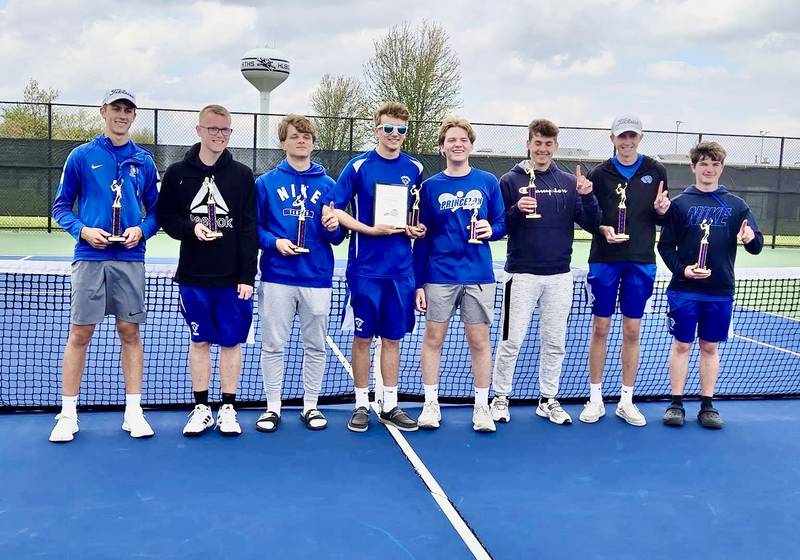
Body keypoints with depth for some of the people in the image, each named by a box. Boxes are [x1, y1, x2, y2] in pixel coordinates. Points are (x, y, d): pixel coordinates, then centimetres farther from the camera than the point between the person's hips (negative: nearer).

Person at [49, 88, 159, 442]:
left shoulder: (144, 161, 9)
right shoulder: (82, 156, 4)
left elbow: (155, 210, 12)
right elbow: (61, 206, 5)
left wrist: (142, 230, -8)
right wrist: (82, 230, -12)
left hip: (130, 259, 2)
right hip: (90, 257, -1)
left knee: (130, 332, 5)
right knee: (79, 333, 1)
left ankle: (133, 412, 13)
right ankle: (68, 414, 11)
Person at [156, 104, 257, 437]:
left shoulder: (242, 175, 1)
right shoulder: (178, 173, 4)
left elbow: (250, 229, -2)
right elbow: (165, 218, 7)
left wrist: (247, 276, -8)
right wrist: (192, 228, -15)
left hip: (233, 278, -1)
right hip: (193, 276, 1)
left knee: (231, 342, 6)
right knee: (199, 341, 9)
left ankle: (228, 409, 18)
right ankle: (201, 409, 20)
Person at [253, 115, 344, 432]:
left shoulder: (327, 185, 8)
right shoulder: (266, 182, 5)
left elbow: (337, 238, 9)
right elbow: (254, 227, 3)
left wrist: (333, 227, -13)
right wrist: (274, 242, -14)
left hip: (317, 278, 1)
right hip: (277, 277, -1)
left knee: (315, 346, 8)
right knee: (272, 345, 4)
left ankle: (310, 406, 21)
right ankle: (273, 407, 17)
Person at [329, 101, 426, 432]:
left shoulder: (415, 169, 8)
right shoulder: (358, 166, -3)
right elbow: (336, 210, -5)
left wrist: (418, 229, -2)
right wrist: (370, 230, -16)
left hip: (401, 269, 3)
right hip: (365, 268, -3)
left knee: (393, 338, 10)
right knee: (363, 337, 5)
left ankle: (390, 406, 21)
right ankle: (361, 405, 18)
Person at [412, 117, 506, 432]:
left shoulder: (488, 182, 4)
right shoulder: (430, 186, 3)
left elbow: (502, 224, 9)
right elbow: (422, 239, 4)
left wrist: (491, 230, -16)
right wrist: (418, 283, 0)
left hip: (478, 276, 0)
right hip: (439, 276, 0)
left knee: (479, 341, 5)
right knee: (433, 338, 4)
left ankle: (482, 407, 17)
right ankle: (431, 405, 16)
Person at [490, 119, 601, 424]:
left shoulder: (569, 183, 8)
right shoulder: (510, 180, 0)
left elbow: (591, 225, 4)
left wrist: (587, 196, -13)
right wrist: (516, 211, -21)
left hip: (559, 276, 3)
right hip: (521, 273, -3)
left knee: (555, 342, 10)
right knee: (511, 341, 1)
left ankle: (548, 399, 23)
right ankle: (500, 397, 16)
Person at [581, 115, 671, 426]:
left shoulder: (656, 171, 5)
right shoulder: (599, 173, 2)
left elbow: (662, 218, 11)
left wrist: (661, 210, -11)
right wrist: (603, 229, -16)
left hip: (641, 262, 1)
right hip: (604, 260, -1)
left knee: (632, 331, 6)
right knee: (600, 328, 4)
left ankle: (626, 400, 17)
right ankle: (595, 398, 15)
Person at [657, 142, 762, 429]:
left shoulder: (736, 205, 5)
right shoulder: (680, 203, 2)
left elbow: (756, 246, 2)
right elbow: (665, 245, 2)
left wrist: (751, 238, -21)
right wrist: (681, 269, -14)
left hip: (720, 291, 2)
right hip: (684, 290, -1)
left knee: (710, 347, 9)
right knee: (682, 345, 4)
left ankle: (707, 405, 19)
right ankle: (676, 403, 15)